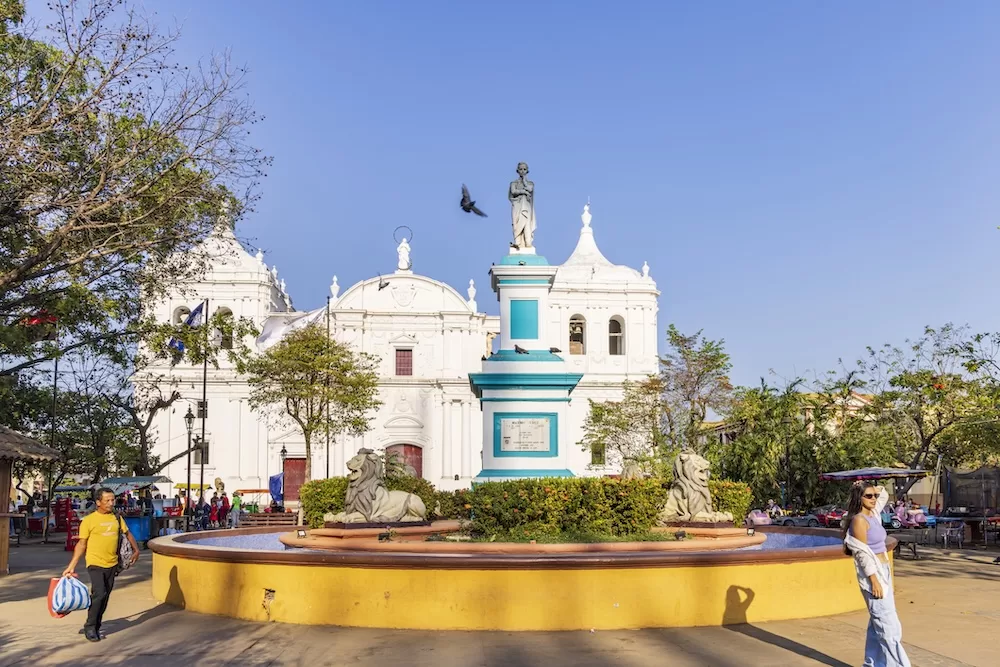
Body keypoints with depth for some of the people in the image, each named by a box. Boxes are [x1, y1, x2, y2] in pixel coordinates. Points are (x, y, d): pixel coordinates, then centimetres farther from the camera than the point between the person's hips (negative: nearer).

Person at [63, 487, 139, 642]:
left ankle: (96, 627, 21)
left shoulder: (117, 518, 6)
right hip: (95, 564, -5)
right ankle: (89, 627, -2)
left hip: (112, 564, 5)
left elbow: (127, 534, 21)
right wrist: (71, 566, -7)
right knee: (99, 594, -17)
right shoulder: (89, 520, -7)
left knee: (105, 597, 9)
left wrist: (136, 550, 18)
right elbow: (81, 544, -4)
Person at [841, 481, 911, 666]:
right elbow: (863, 554, -18)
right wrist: (874, 582, -21)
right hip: (873, 575, -9)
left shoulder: (873, 515, 9)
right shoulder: (859, 520, -15)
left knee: (878, 625, 13)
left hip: (883, 572, 9)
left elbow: (884, 494, 28)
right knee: (889, 627, -7)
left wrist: (872, 488, 9)